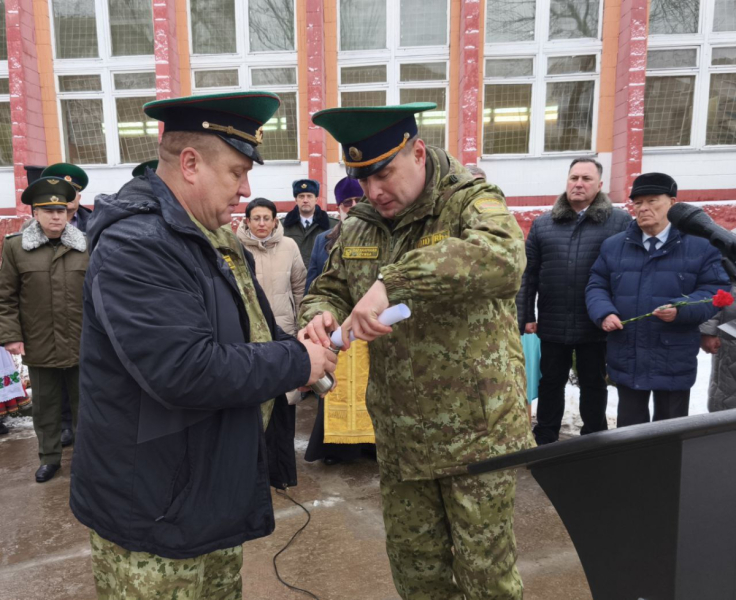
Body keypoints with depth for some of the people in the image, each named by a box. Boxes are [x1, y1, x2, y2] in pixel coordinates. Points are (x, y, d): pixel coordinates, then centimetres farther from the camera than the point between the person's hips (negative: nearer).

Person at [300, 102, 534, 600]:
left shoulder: (472, 202, -13)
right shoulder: (358, 228, 6)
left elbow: (503, 257, -34)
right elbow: (327, 290, 13)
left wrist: (392, 283, -41)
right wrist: (321, 315, -12)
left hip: (476, 432, -5)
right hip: (399, 438, 6)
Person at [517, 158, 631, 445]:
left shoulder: (620, 221, -1)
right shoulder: (542, 224, 6)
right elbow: (528, 275, 5)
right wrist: (525, 316, 2)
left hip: (596, 325, -2)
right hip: (552, 324, 2)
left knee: (594, 385, 14)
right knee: (550, 384, 14)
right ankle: (544, 441, 30)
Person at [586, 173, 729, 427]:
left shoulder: (700, 246, -2)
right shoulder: (613, 246, 6)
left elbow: (714, 291, -5)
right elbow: (596, 286, 7)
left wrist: (681, 309, -23)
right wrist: (604, 313, -13)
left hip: (675, 361, -2)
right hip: (627, 359, 2)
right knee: (629, 427, 15)